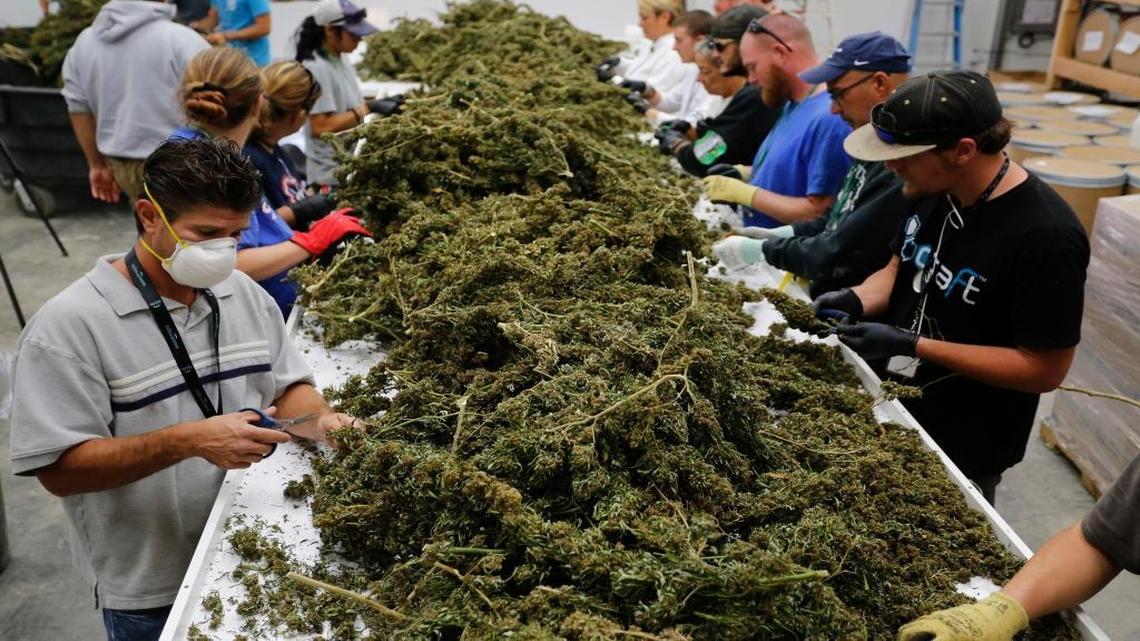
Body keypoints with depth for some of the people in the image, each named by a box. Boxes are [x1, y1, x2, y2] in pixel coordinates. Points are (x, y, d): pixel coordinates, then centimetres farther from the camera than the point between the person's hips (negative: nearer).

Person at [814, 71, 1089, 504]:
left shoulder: (1046, 236, -27)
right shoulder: (935, 190, -5)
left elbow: (1045, 370, -23)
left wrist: (911, 346, -27)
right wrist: (855, 300, -12)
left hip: (963, 454, -7)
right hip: (893, 412, 7)